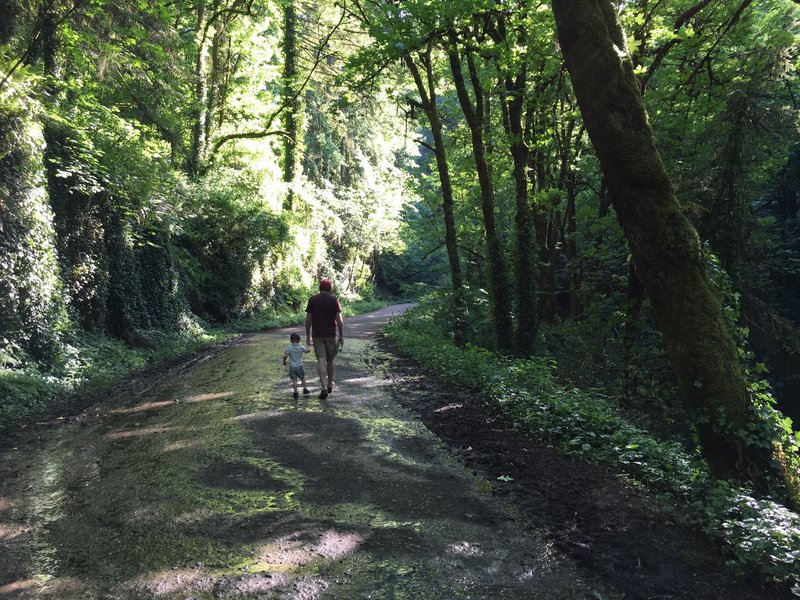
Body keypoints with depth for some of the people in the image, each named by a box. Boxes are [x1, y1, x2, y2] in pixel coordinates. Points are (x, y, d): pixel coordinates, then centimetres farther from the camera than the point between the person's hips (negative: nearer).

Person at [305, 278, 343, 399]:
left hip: (317, 335, 0)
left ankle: (324, 388, -14)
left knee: (321, 361, -4)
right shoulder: (333, 300, -2)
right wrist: (341, 336, -1)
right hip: (331, 335, 0)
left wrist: (308, 336, 9)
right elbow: (339, 319, -7)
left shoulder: (312, 300, 1)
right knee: (330, 361, 15)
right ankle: (330, 385, 29)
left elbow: (308, 319, 0)